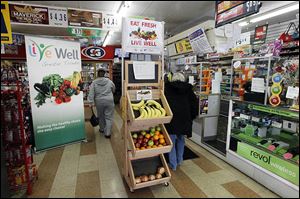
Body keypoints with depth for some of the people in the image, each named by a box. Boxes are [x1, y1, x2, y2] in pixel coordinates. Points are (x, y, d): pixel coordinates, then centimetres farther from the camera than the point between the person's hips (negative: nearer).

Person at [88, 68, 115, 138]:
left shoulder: (94, 82, -2)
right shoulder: (109, 81, 0)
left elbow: (91, 93, -7)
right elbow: (114, 89, 15)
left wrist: (91, 102, -5)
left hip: (99, 102, 1)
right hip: (109, 101, -1)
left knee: (101, 116, 19)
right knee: (109, 117, 3)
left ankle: (102, 129, 37)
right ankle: (107, 133, 3)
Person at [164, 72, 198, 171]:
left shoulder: (168, 88, 1)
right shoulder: (188, 89, 6)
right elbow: (195, 103, 5)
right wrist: (191, 117, 13)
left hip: (171, 118, -3)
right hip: (184, 119, 3)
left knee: (171, 141, 8)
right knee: (181, 140, 21)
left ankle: (173, 164, 17)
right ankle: (179, 160, 32)